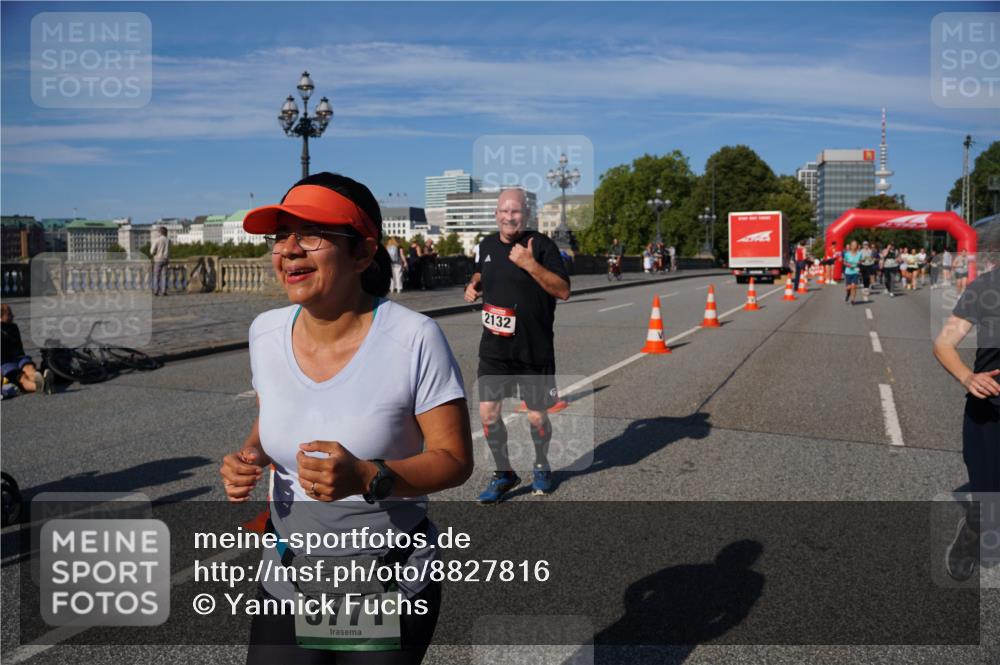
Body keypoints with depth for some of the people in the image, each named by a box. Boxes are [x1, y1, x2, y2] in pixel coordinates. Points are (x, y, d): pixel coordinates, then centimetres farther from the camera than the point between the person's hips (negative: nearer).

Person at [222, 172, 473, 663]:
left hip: (390, 588, -3)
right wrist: (249, 457, -9)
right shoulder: (266, 332, -6)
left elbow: (455, 460, -17)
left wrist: (366, 478, -32)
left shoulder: (413, 338, -22)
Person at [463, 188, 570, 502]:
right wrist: (473, 284, 7)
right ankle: (504, 474, 20)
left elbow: (563, 290, -16)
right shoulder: (488, 244, 7)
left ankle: (541, 466, 37)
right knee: (488, 413, -1)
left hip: (534, 349, -3)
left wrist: (530, 264, -26)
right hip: (494, 348, 4)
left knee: (537, 417, 8)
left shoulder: (541, 244, -9)